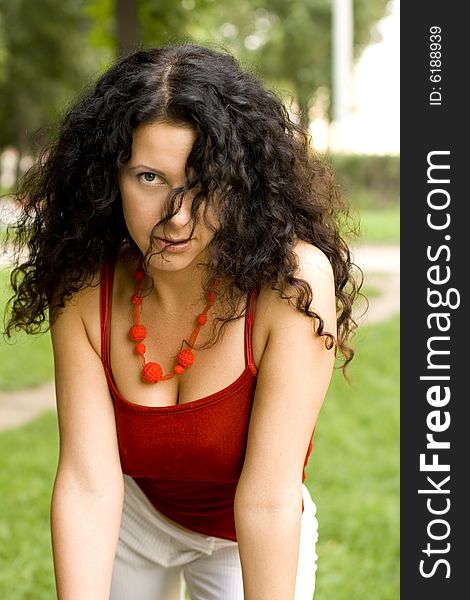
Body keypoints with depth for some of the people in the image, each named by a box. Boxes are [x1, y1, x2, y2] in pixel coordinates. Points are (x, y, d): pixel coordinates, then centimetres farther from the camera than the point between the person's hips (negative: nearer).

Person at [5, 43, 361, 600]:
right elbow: (87, 484, -27)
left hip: (250, 541, -2)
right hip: (134, 517, 2)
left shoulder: (297, 283, -32)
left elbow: (268, 500, -33)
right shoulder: (83, 290, -22)